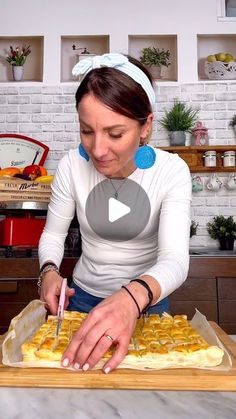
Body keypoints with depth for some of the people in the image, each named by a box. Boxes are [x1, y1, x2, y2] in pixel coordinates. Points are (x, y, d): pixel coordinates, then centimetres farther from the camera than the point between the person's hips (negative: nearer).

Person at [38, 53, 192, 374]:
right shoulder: (72, 165, -17)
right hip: (84, 294, 2)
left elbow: (176, 259, -31)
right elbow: (53, 233, -4)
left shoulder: (172, 171, -22)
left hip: (148, 298, -1)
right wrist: (49, 271, -25)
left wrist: (135, 295, -51)